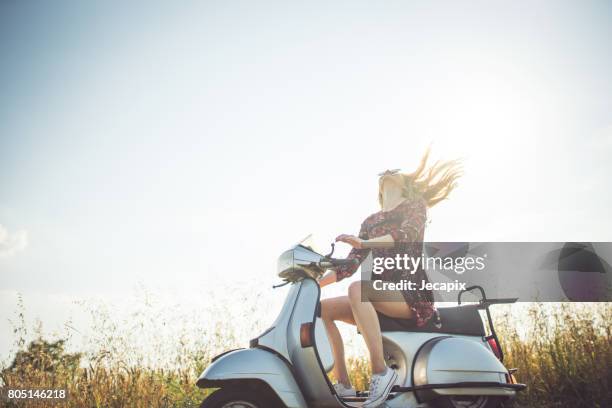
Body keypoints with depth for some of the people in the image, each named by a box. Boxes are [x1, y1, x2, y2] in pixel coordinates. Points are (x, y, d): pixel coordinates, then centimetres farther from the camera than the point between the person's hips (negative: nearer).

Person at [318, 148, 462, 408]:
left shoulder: (416, 204, 9)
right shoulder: (370, 222, 24)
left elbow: (407, 233, -14)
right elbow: (350, 265, 15)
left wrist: (363, 243, -30)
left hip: (411, 293, -6)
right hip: (381, 294, 6)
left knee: (357, 289, -34)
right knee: (323, 308, -9)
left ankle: (381, 371, -34)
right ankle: (343, 384, -10)